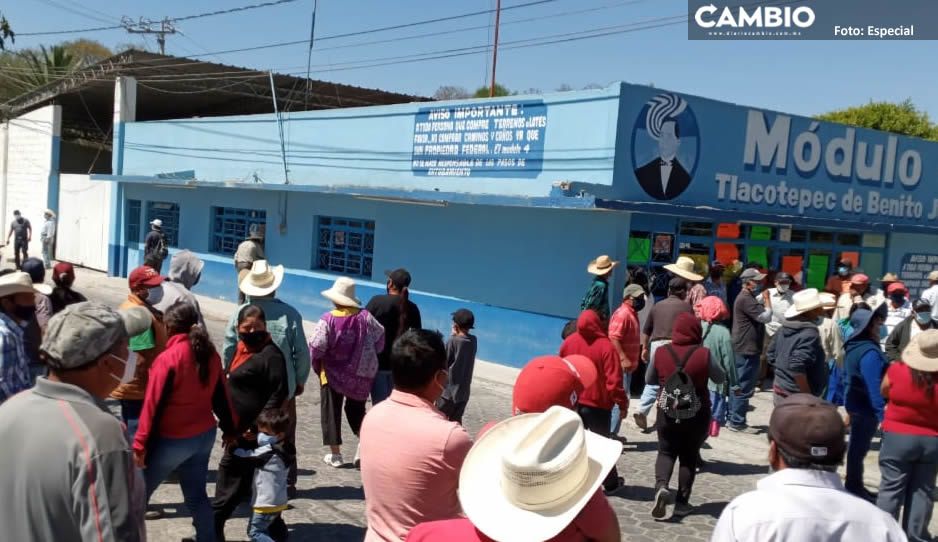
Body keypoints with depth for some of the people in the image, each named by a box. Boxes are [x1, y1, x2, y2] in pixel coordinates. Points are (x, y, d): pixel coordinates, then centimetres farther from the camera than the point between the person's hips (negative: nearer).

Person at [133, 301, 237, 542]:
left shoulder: (168, 358, -17)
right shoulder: (210, 354, 1)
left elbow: (153, 405, -17)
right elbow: (221, 396, 9)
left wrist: (140, 444, -13)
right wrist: (229, 429, 18)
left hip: (172, 440, -6)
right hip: (204, 435, 6)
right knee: (196, 495, 16)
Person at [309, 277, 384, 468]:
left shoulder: (328, 319, -16)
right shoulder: (365, 317, -6)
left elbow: (316, 346, -17)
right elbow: (380, 338, -1)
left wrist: (316, 364, 2)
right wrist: (368, 358, 13)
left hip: (333, 373, -3)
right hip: (361, 374, 3)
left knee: (331, 411, 10)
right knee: (356, 409, 20)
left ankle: (335, 454, 12)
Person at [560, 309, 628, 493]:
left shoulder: (568, 342, -4)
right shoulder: (606, 346, -19)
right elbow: (613, 381, -19)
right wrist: (623, 403, -7)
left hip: (571, 403, 3)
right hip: (597, 405, -3)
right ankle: (611, 483, 22)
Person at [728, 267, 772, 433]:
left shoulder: (747, 298, 17)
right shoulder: (746, 299, -18)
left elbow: (759, 317, 21)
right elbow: (765, 317, -19)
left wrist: (764, 303, 6)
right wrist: (768, 303, -6)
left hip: (742, 349, 11)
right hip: (747, 351, -11)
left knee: (738, 386, 15)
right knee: (744, 388, -6)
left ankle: (733, 419, 21)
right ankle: (737, 422, -1)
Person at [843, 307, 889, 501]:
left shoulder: (854, 347, 8)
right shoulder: (869, 352, -23)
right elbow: (874, 385, -28)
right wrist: (881, 413, -28)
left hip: (855, 404, 10)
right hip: (866, 407, -10)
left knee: (857, 446, 18)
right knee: (860, 447, 1)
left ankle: (853, 485, 29)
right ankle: (854, 487, 12)